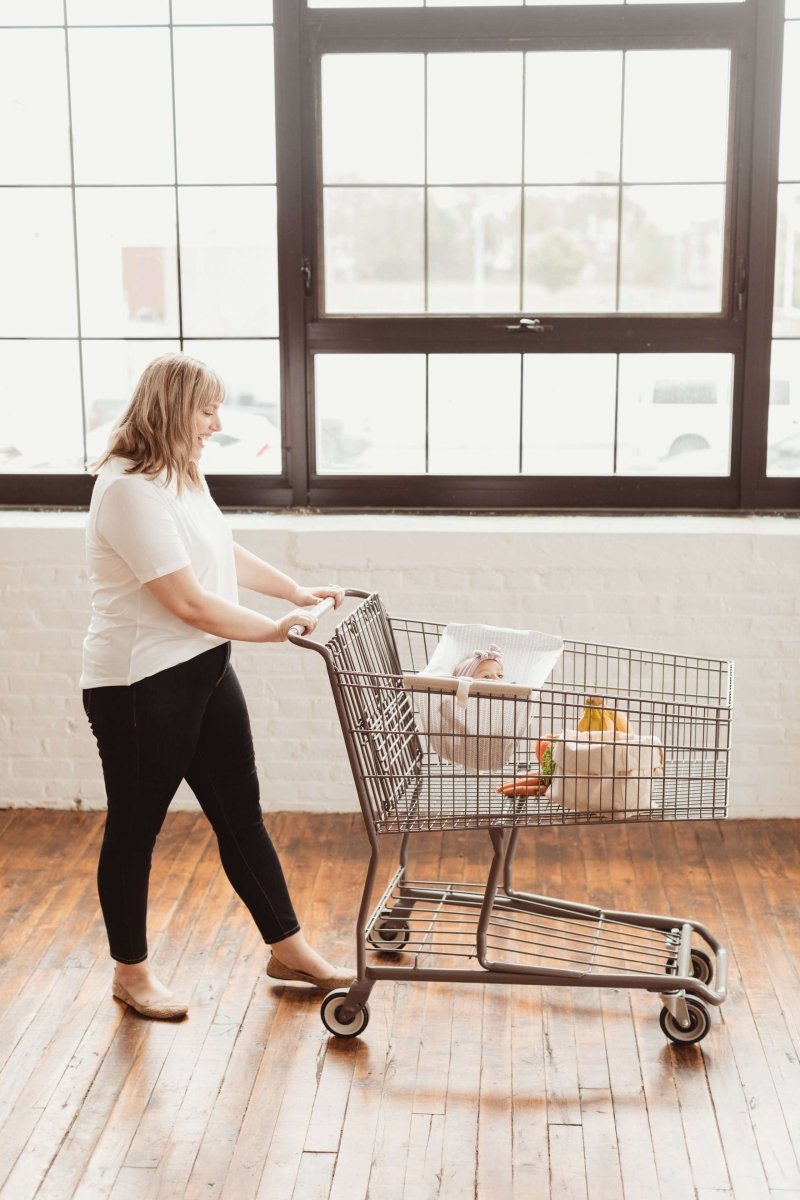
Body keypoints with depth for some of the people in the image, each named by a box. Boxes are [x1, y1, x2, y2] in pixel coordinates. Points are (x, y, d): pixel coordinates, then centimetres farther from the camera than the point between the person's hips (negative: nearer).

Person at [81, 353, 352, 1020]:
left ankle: (288, 950, 26)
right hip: (140, 688, -9)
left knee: (241, 813, 14)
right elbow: (189, 603, -24)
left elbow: (226, 555, 26)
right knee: (135, 828, 8)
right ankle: (131, 972, 25)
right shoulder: (130, 490, -21)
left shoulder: (180, 480, 11)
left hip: (204, 672, 9)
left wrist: (299, 593, 20)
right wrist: (279, 629, -14)